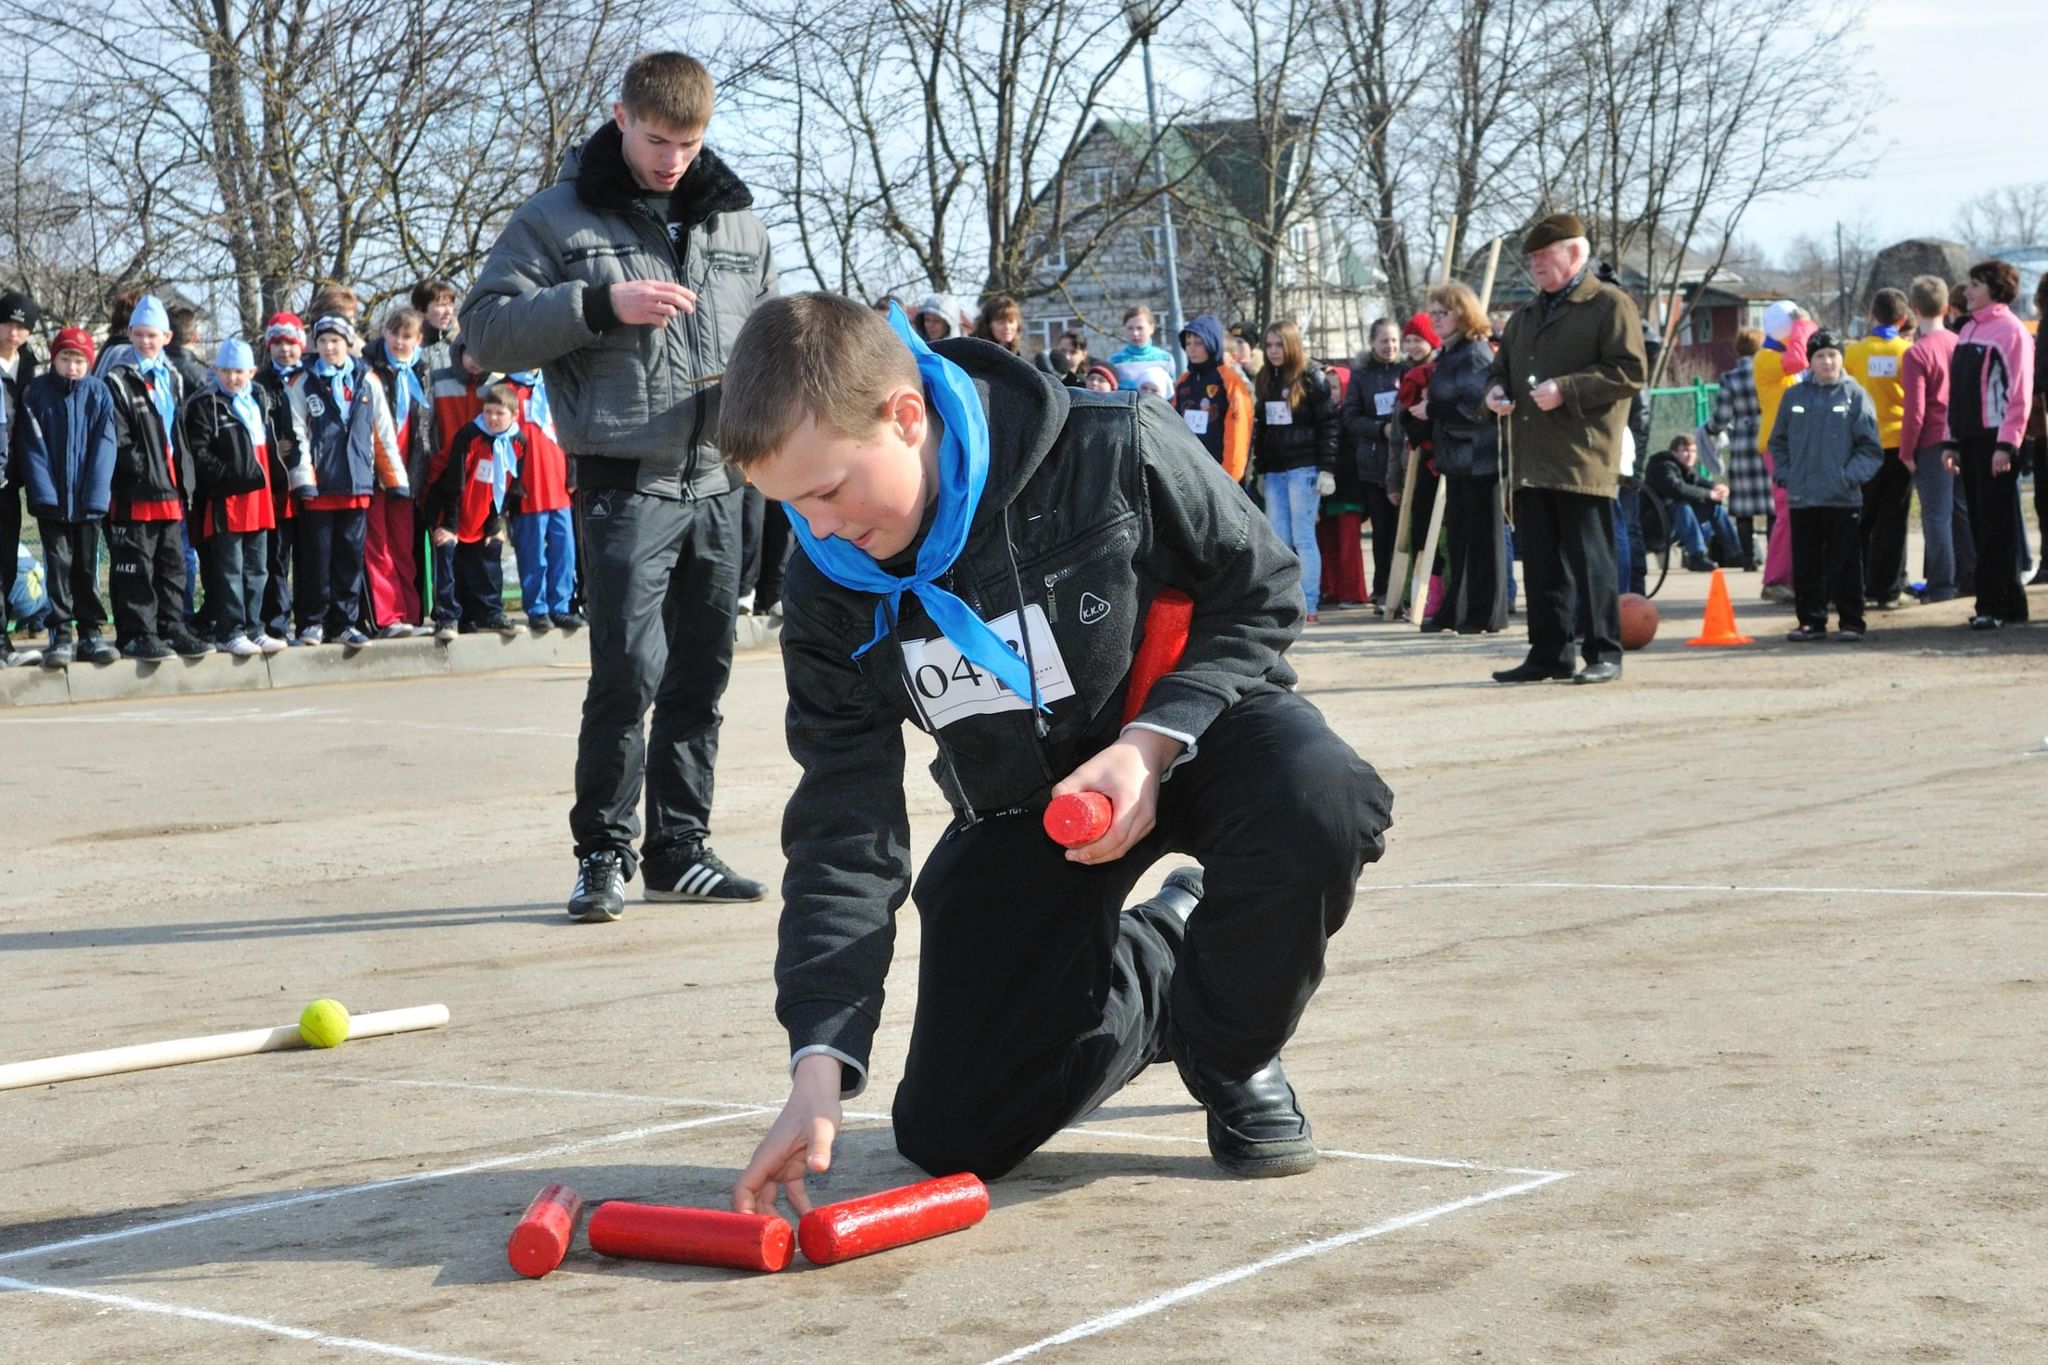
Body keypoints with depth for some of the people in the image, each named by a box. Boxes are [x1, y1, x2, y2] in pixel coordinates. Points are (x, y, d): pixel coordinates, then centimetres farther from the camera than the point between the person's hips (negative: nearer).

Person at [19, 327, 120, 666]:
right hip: (52, 498, -1)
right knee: (58, 565, 1)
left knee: (87, 566, 8)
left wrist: (96, 496, -12)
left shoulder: (99, 393, -1)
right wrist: (44, 492, -15)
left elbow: (104, 447, -4)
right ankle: (61, 636, 5)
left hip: (88, 500, 1)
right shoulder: (36, 392, -2)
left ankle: (91, 634, 14)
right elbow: (33, 447, -5)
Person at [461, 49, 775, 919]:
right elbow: (485, 331, -7)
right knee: (629, 675, -10)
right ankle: (604, 853, 2)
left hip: (719, 483, 5)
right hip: (625, 483, -5)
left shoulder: (736, 221, 13)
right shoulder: (559, 218, 0)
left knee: (701, 676, 10)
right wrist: (600, 304, -18)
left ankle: (679, 850, 20)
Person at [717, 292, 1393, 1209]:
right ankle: (1159, 952, 22)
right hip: (1018, 810, 3)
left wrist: (1148, 745, -29)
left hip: (1192, 726, -3)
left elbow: (1260, 592, -12)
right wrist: (819, 1066, -25)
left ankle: (1233, 1056, -8)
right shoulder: (830, 594, -17)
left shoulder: (1113, 455, -28)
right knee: (951, 1137, -5)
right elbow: (843, 838, -15)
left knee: (1317, 809, -40)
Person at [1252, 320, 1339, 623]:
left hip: (1303, 468, -6)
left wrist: (1327, 469, -13)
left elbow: (1328, 424, -7)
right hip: (1274, 470, 6)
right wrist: (1259, 470, 14)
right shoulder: (1264, 380, 14)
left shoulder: (1312, 377, -3)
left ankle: (1309, 606, -3)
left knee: (1303, 538, -5)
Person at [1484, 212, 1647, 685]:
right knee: (1540, 563, 8)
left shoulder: (1609, 304, -1)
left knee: (1589, 560, -4)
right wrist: (1497, 391, 9)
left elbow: (1629, 370, -12)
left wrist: (1566, 389, -18)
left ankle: (1603, 652, 1)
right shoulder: (1527, 314, 23)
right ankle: (1548, 653, 13)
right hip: (1531, 462, 7)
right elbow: (1502, 366, 33)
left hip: (1583, 459, -7)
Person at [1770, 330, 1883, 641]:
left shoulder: (1855, 396, 0)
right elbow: (1778, 442, 15)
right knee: (1805, 566, 7)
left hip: (1843, 499, -3)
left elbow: (1869, 448, -1)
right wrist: (1784, 475, 2)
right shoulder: (1794, 395, 9)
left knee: (1845, 565, 1)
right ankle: (1811, 620, 16)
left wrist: (1850, 476, -12)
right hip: (1801, 498, 3)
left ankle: (1851, 621, 8)